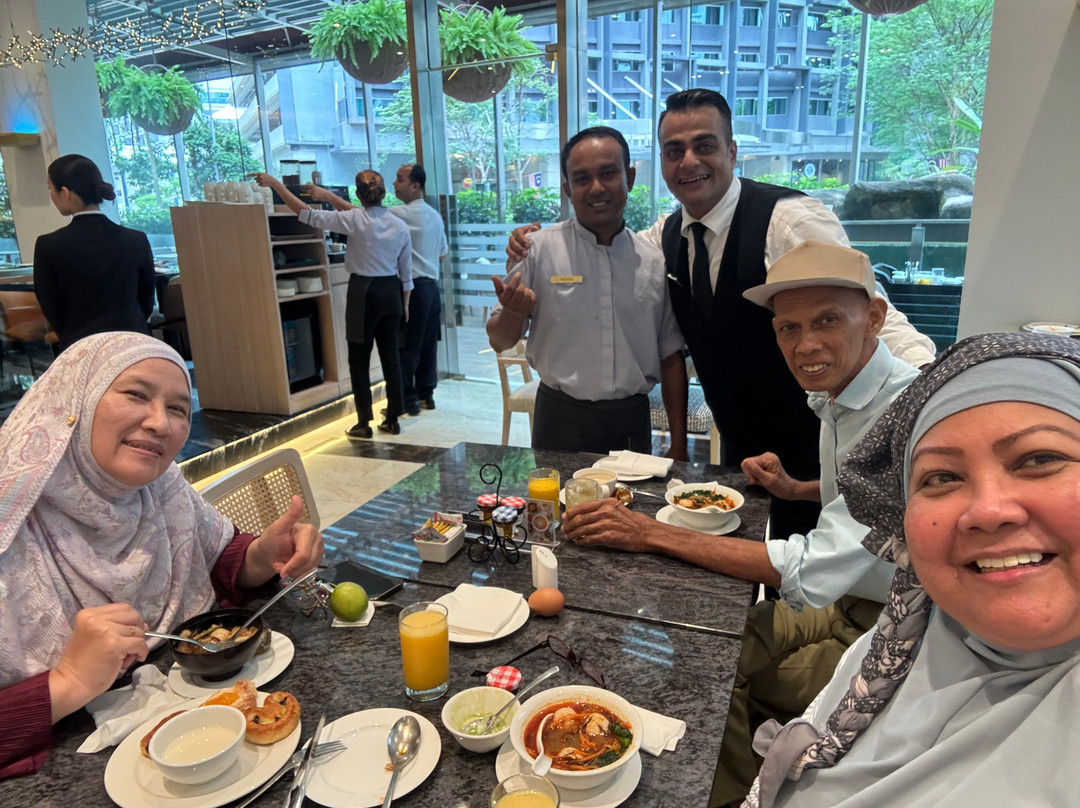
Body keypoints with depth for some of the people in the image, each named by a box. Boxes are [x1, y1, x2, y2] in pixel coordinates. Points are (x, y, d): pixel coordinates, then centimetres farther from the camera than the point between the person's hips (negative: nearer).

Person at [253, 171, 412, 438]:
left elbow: (305, 213, -8)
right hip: (392, 293, 5)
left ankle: (364, 423, 9)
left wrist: (275, 183, 1)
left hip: (364, 294, -5)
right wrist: (405, 303, 21)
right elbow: (406, 272, 8)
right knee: (390, 357, 11)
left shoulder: (354, 220, -11)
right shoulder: (400, 226, 1)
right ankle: (393, 420, 17)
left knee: (359, 361, 5)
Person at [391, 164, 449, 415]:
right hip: (432, 285, 8)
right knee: (428, 343, 12)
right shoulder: (435, 215, 12)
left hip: (413, 287, -8)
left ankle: (408, 399, 4)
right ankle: (427, 394, 20)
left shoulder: (401, 213, -12)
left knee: (407, 346, -1)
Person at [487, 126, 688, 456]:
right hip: (561, 420, -2)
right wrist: (513, 312, -23)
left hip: (632, 421, 2)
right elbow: (500, 341, -1)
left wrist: (678, 445, 6)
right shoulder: (539, 249, -6)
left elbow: (671, 358, 7)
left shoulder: (655, 262, 2)